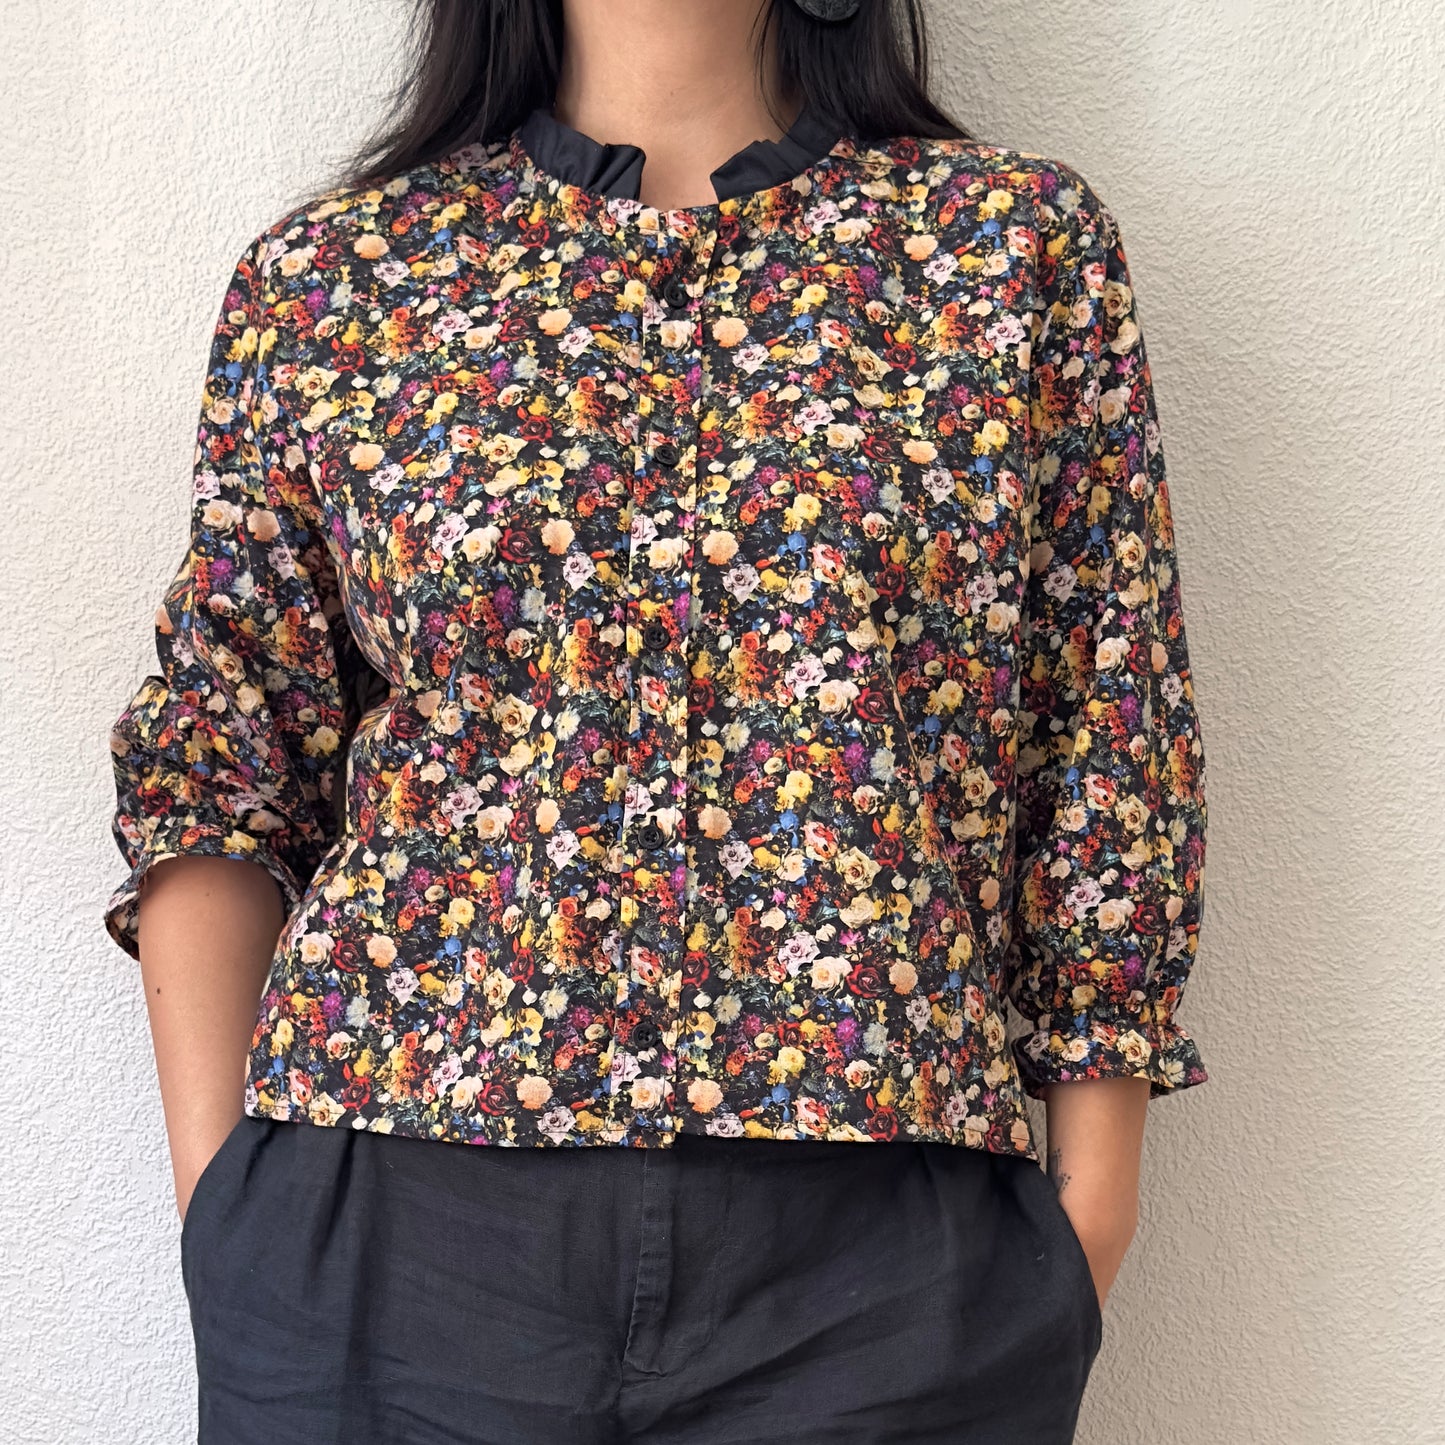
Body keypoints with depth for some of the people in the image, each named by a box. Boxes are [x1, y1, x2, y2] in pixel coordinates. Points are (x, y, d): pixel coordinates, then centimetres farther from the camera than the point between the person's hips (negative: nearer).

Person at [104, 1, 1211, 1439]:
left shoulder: (1026, 242, 5)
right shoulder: (323, 274, 6)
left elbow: (1114, 777, 2)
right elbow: (217, 778, 6)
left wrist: (1090, 1210, -2)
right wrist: (219, 1202, -2)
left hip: (873, 1257, 0)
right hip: (390, 1231, 1)